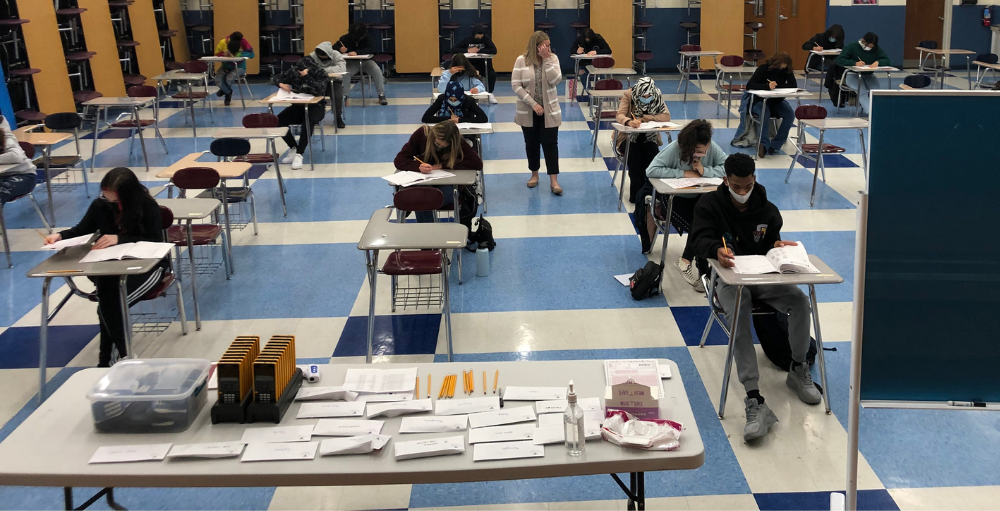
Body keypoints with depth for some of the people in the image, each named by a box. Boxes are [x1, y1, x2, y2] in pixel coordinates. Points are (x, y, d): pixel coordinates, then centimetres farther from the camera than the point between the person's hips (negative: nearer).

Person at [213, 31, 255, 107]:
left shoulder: (243, 42, -22)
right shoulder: (223, 42, -17)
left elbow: (251, 54, -23)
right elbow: (217, 54, -6)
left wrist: (238, 54, -34)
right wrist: (224, 54, -29)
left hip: (239, 67, -2)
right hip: (226, 66, 2)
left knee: (229, 78, -32)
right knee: (218, 80, -25)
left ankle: (224, 89, 9)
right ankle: (228, 92, 12)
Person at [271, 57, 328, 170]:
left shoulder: (320, 74, -13)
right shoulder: (293, 72, -3)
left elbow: (319, 91, -30)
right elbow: (274, 78, 7)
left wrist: (306, 76, -32)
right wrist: (280, 84, -16)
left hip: (315, 106, -4)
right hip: (298, 106, 4)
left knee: (308, 121, -39)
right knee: (278, 121, -21)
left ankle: (299, 154, -30)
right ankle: (293, 148, 2)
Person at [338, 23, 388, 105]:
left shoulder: (365, 38, -7)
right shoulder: (345, 38, -6)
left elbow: (371, 49, -23)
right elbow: (333, 48, -3)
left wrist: (357, 52, -37)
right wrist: (340, 49, -29)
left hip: (365, 61, 0)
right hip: (351, 63, 0)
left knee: (377, 71, -26)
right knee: (345, 73, -32)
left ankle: (381, 95, -18)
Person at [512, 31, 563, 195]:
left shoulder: (553, 58, -3)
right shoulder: (521, 60, -7)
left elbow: (555, 80, -16)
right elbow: (516, 85, -11)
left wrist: (546, 59, -19)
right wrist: (533, 104, -16)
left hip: (549, 111, 0)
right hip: (528, 111, 0)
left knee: (550, 144, -2)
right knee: (531, 143, 12)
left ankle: (554, 181, 0)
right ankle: (534, 174, 30)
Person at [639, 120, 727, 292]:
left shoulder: (713, 148, -10)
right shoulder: (674, 149, -21)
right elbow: (651, 170, -28)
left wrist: (704, 170, -23)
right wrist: (684, 173, -26)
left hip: (700, 197, 4)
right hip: (675, 198, -4)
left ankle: (687, 260, -4)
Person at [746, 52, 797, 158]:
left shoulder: (786, 70, -2)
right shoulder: (763, 68, -12)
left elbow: (794, 85, -13)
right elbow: (749, 85, -22)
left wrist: (776, 86, -23)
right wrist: (767, 86, -36)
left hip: (777, 102, 4)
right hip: (760, 101, -4)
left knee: (790, 114, -25)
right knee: (765, 114, -37)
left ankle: (775, 145, -23)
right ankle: (764, 144, -40)